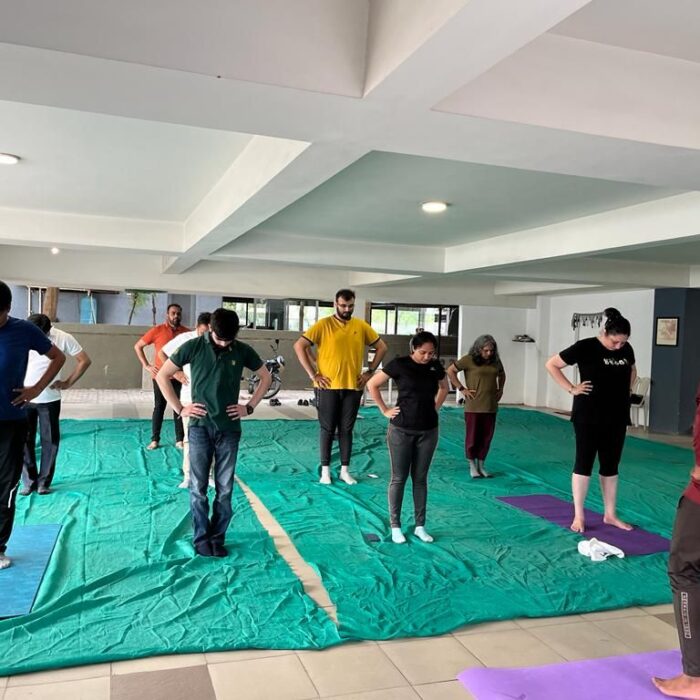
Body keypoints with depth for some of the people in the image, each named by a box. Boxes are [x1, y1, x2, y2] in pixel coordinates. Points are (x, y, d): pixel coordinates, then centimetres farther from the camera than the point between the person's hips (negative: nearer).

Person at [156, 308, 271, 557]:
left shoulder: (243, 351, 1)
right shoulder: (193, 347, -5)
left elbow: (266, 377, 14)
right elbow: (162, 376, 2)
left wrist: (250, 406, 6)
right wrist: (179, 409, -2)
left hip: (229, 429, 1)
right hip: (200, 427, -1)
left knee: (225, 489, 6)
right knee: (198, 487, 3)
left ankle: (218, 538, 18)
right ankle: (202, 538, 16)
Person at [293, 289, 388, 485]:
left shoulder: (362, 326, 3)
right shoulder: (323, 325, -7)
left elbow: (382, 347, 13)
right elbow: (299, 346, -10)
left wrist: (369, 372, 5)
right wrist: (313, 375, -11)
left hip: (353, 387, 3)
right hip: (328, 386, -3)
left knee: (346, 429, 10)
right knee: (327, 429, 5)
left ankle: (345, 470, 19)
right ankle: (325, 470, 16)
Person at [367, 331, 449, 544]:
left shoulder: (436, 367, 2)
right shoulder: (399, 364, -10)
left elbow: (444, 387, 23)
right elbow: (372, 385, -4)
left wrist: (435, 407, 9)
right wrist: (385, 410, -5)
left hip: (428, 431, 4)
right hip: (401, 430, -4)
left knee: (420, 479, 11)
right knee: (399, 479, 4)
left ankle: (420, 526, 21)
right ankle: (395, 526, 16)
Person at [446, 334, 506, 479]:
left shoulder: (496, 361, 9)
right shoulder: (469, 360, -8)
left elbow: (502, 375, 29)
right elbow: (450, 371, -6)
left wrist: (500, 389, 14)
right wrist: (461, 389, -9)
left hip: (490, 406, 5)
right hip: (473, 406, -5)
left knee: (486, 437, 8)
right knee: (472, 437, 3)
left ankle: (481, 466, 21)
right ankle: (472, 466, 15)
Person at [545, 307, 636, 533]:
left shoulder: (626, 350, 4)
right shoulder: (586, 347, -13)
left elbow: (632, 371, 26)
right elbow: (551, 364, -8)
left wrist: (626, 390, 9)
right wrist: (571, 389, -12)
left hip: (617, 417, 6)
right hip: (589, 417, -5)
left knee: (611, 466, 12)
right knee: (584, 463, 1)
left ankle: (610, 514, 23)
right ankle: (578, 516, 8)